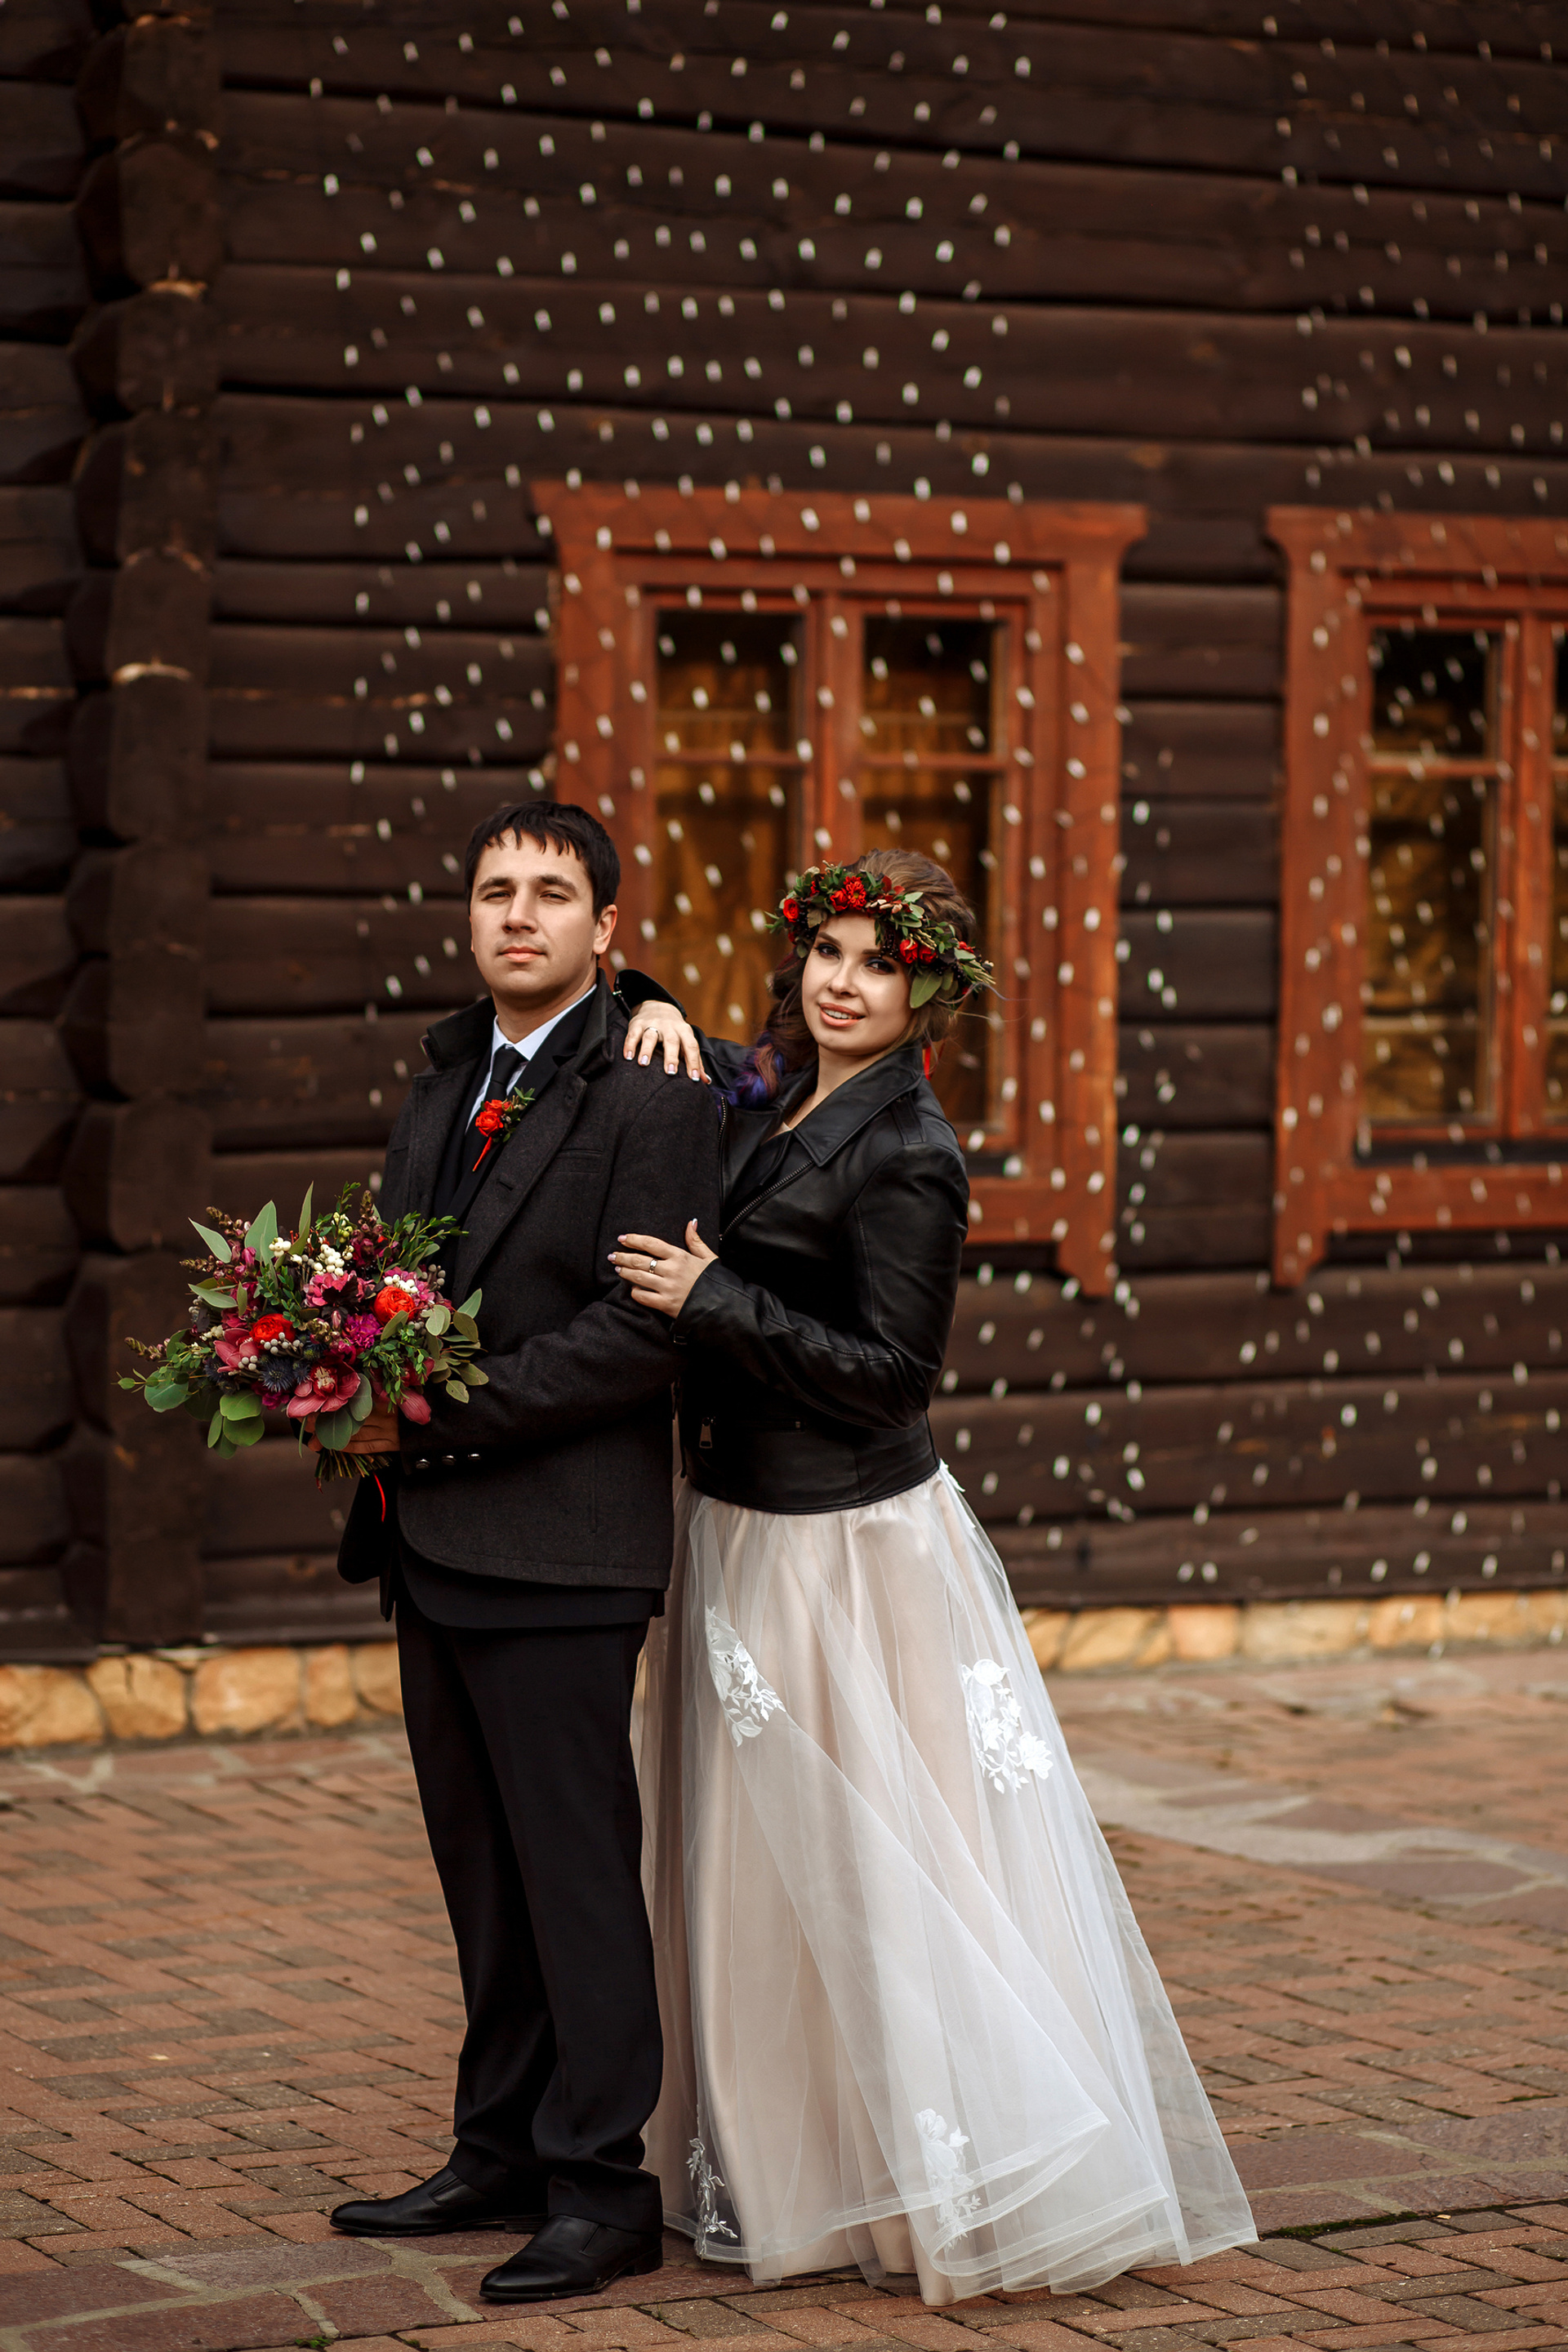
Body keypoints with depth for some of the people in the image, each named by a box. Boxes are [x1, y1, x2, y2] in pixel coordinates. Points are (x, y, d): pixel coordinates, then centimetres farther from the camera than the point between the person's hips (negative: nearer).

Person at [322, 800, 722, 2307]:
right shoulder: (443, 1085, 16)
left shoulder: (650, 1097, -10)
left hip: (556, 1550, -8)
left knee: (577, 1869, -2)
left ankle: (602, 2190, 5)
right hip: (432, 1542, 8)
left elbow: (643, 1331, -17)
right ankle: (501, 2153, 25)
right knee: (483, 1870, 15)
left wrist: (447, 1414, -18)